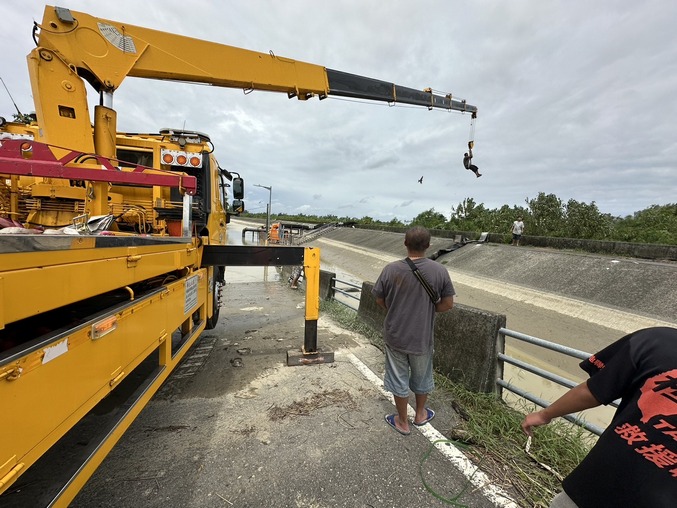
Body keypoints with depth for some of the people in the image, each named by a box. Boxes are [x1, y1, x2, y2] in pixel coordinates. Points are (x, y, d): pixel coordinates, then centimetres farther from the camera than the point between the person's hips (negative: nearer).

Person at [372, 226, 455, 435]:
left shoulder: (391, 269, -16)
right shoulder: (439, 271, -14)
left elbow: (379, 300, -6)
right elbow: (447, 304, -6)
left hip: (395, 335, 0)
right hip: (422, 337, 1)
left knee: (399, 378, 18)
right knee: (421, 377, 25)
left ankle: (402, 421, 38)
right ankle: (420, 414, 48)